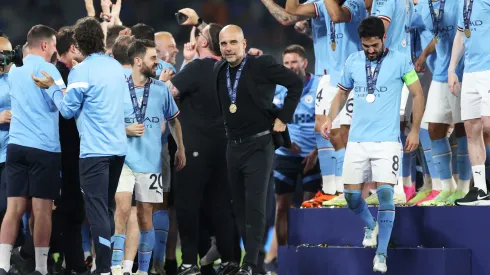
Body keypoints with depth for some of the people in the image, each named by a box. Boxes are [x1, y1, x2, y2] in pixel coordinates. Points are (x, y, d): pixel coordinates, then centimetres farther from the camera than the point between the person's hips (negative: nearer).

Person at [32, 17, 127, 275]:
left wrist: (52, 88, 7)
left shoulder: (81, 71, -11)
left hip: (95, 149, -7)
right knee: (108, 207, 16)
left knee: (97, 209, -5)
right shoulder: (117, 67, 10)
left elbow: (68, 110, -6)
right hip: (118, 147, 7)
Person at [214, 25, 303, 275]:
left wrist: (283, 117, -9)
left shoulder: (261, 65, -11)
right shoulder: (219, 70, 7)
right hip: (233, 147, 7)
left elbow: (296, 83, -8)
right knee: (240, 207, 8)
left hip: (258, 146, -6)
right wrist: (228, 127, 13)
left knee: (254, 206, -12)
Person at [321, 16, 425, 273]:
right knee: (351, 194, 1)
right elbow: (342, 93, 20)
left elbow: (418, 94, 3)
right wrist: (329, 119, 4)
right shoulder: (353, 62, 6)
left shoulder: (401, 61, -4)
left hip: (387, 140, -4)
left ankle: (381, 253, -6)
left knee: (385, 193, -14)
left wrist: (415, 131, -1)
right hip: (357, 140, 4)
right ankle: (370, 225, 33)